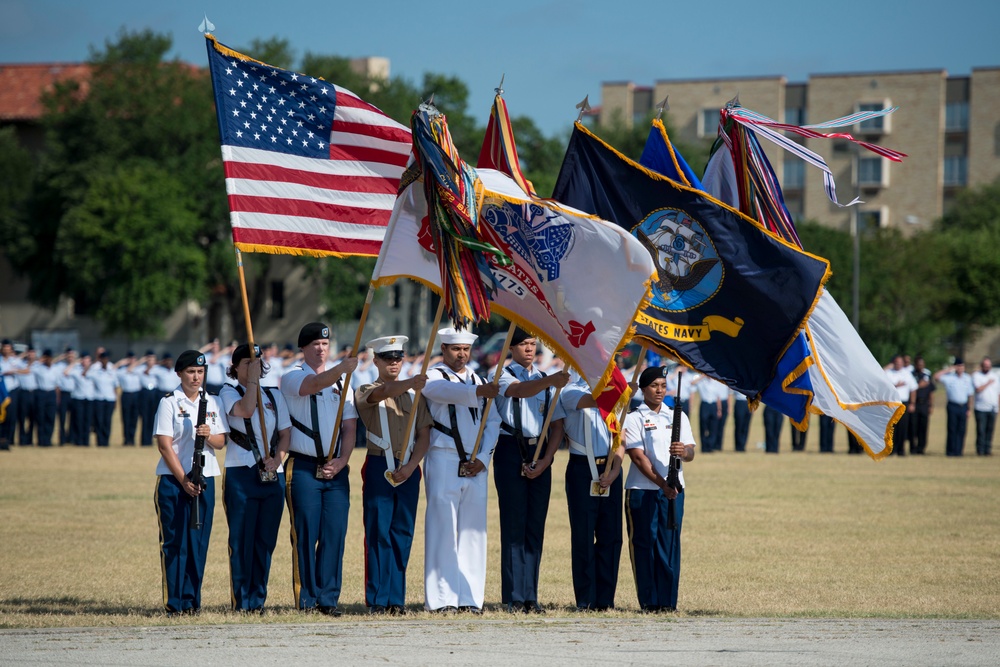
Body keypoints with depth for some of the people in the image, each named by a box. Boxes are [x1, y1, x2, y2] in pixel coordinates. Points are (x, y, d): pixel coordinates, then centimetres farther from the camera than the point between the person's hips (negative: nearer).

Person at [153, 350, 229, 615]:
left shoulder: (212, 403, 11)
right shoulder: (169, 402, -3)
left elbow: (221, 442, 9)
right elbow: (165, 445, -8)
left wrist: (209, 435, -14)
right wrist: (183, 480, -13)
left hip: (204, 480, 4)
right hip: (173, 480, -4)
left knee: (199, 542, 4)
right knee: (175, 541, -4)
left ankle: (193, 600, 9)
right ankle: (175, 603, -2)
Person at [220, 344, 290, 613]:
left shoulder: (274, 396, 15)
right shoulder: (228, 393, 2)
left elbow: (285, 433, 11)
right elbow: (245, 410, -18)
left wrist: (277, 457, -6)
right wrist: (253, 379, -12)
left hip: (272, 475, 4)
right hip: (241, 474, -4)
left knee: (266, 540, 4)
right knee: (241, 538, -4)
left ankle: (258, 599, 10)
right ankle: (242, 602, -1)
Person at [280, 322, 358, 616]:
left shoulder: (342, 383, 16)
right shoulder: (293, 377, 2)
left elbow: (349, 427, 12)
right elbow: (315, 384, -22)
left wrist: (341, 461, -4)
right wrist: (342, 367, -38)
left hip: (336, 470, 4)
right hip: (304, 468, -4)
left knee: (335, 534, 0)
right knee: (306, 534, -5)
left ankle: (329, 598, 4)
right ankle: (306, 600, -1)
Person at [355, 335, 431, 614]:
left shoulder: (414, 395, 13)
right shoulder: (366, 392, 2)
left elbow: (424, 434, 8)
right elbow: (383, 391, -23)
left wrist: (410, 466, -9)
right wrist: (411, 383, -43)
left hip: (409, 470, 3)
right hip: (379, 467, -3)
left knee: (403, 534, 3)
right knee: (378, 533, -5)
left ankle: (396, 598, 6)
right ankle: (378, 599, -3)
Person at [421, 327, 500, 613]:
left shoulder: (479, 381, 18)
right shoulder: (433, 378, 1)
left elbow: (492, 421, 12)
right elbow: (447, 392, -23)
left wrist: (483, 458, -3)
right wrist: (477, 392, -40)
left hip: (475, 466, 5)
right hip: (444, 461, -5)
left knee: (472, 532, 3)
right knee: (443, 530, -8)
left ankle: (470, 597, 5)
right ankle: (441, 599, -8)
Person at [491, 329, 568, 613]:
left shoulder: (545, 380, 14)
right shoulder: (503, 376, -1)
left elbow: (557, 425, 10)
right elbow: (520, 390, -25)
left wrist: (545, 460, -4)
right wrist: (550, 381, -44)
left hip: (540, 453, 5)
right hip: (512, 451, -5)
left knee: (536, 526, 3)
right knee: (514, 524, -6)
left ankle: (530, 597, 5)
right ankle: (514, 598, -6)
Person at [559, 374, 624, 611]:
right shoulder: (572, 392, 1)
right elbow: (593, 400, -23)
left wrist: (614, 470, -6)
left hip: (610, 470, 4)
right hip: (583, 469, -4)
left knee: (611, 535, 2)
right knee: (583, 536, -3)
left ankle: (605, 599, 7)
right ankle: (585, 600, 0)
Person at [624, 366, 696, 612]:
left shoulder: (678, 417, 13)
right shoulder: (634, 418, 1)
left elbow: (691, 454, 6)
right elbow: (638, 456, -8)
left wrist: (683, 451, -19)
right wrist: (662, 483, -18)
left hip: (673, 489, 3)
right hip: (642, 490, -3)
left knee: (670, 544, 1)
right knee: (644, 544, -2)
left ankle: (668, 601, 5)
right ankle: (649, 601, 2)